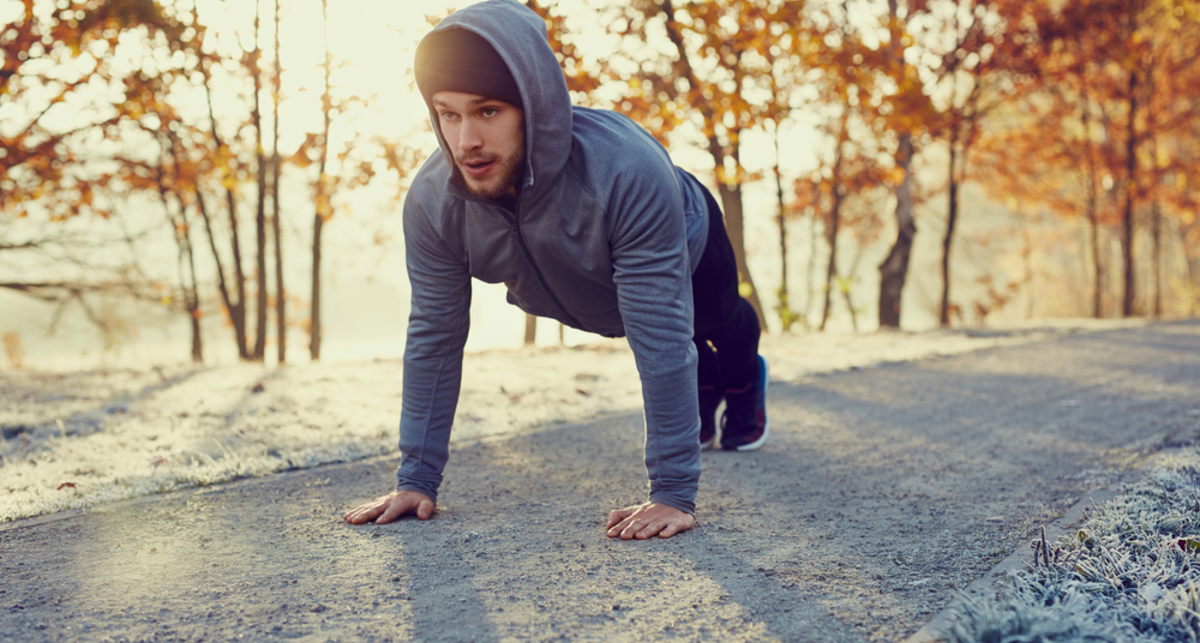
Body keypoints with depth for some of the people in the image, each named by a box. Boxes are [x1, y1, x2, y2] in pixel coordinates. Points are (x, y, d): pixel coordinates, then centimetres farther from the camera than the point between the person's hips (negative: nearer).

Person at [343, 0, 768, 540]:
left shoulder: (627, 171, -51)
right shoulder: (431, 202, -38)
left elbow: (661, 338, -48)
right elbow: (435, 338, -27)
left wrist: (674, 492, -47)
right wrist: (416, 478, -26)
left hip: (687, 254, -2)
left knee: (723, 324, 31)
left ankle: (745, 383, 64)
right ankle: (702, 385, 63)